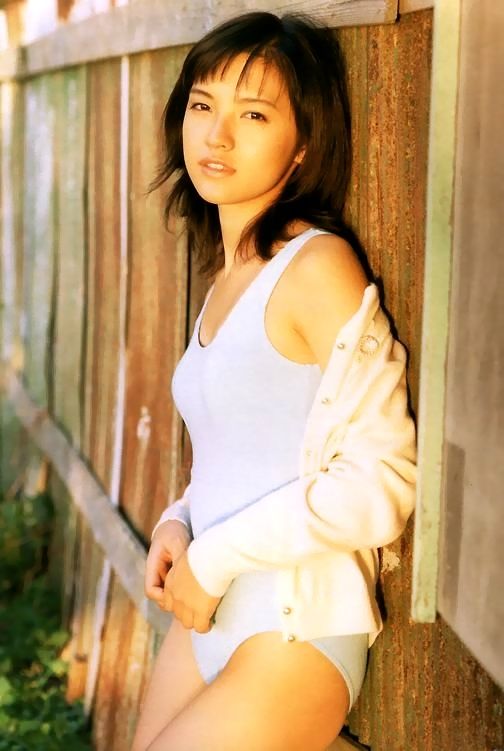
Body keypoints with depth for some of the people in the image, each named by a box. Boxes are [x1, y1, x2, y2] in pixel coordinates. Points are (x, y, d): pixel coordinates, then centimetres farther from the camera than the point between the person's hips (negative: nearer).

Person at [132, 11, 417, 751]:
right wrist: (178, 524, 0)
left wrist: (215, 557, -14)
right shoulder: (229, 274, 9)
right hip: (205, 619, 7)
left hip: (291, 635, -7)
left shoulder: (317, 265, -15)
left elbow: (381, 481, -19)